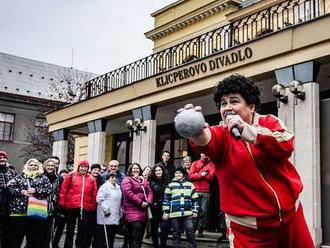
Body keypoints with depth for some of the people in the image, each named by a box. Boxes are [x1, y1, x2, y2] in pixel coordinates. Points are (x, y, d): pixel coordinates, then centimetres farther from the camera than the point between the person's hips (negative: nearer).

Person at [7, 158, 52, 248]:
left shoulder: (43, 178, 11)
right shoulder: (19, 177, 12)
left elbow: (49, 190, 1)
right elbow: (10, 188, 5)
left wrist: (36, 190, -11)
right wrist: (21, 192, -10)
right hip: (18, 210, 0)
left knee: (34, 237, 6)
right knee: (15, 237, 3)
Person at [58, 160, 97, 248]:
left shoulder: (91, 179, 8)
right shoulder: (71, 176, 2)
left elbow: (94, 194, 6)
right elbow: (63, 190, -2)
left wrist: (93, 207, 2)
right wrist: (62, 203, -6)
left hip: (86, 208, 2)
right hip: (72, 206, -2)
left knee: (84, 230, 8)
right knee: (70, 229, 9)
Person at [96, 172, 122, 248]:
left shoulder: (118, 188, 18)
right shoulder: (104, 186, -8)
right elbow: (99, 199, -17)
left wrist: (120, 213, 24)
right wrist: (106, 209, -20)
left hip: (115, 218, 8)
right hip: (106, 217, -8)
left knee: (111, 238, 12)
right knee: (103, 239, -5)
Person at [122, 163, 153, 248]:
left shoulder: (144, 181, 21)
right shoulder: (127, 180, -1)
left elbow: (149, 192, 13)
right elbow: (128, 193, -15)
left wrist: (148, 202, -7)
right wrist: (140, 202, -17)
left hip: (143, 211, 8)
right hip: (133, 210, -7)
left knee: (140, 234, 9)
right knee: (136, 229, -20)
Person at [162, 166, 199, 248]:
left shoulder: (190, 184, 12)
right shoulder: (170, 185, 10)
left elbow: (195, 198, 11)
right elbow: (166, 199, 8)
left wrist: (195, 211, 5)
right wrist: (165, 212, 1)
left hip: (188, 213, 0)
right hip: (175, 213, 0)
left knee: (190, 232, -4)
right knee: (176, 233, 6)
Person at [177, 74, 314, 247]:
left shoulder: (270, 122, 1)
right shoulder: (222, 133, -3)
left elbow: (286, 145, -20)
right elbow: (207, 141, -27)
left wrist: (248, 131, -32)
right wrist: (196, 130, -51)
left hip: (290, 214, 2)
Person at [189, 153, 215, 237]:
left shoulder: (211, 164, 9)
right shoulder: (195, 163, 14)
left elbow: (210, 177, -5)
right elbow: (190, 176, 2)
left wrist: (197, 175, -4)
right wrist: (201, 175, -10)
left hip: (205, 192, -1)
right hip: (195, 191, 1)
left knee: (204, 211, -3)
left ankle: (200, 230, 3)